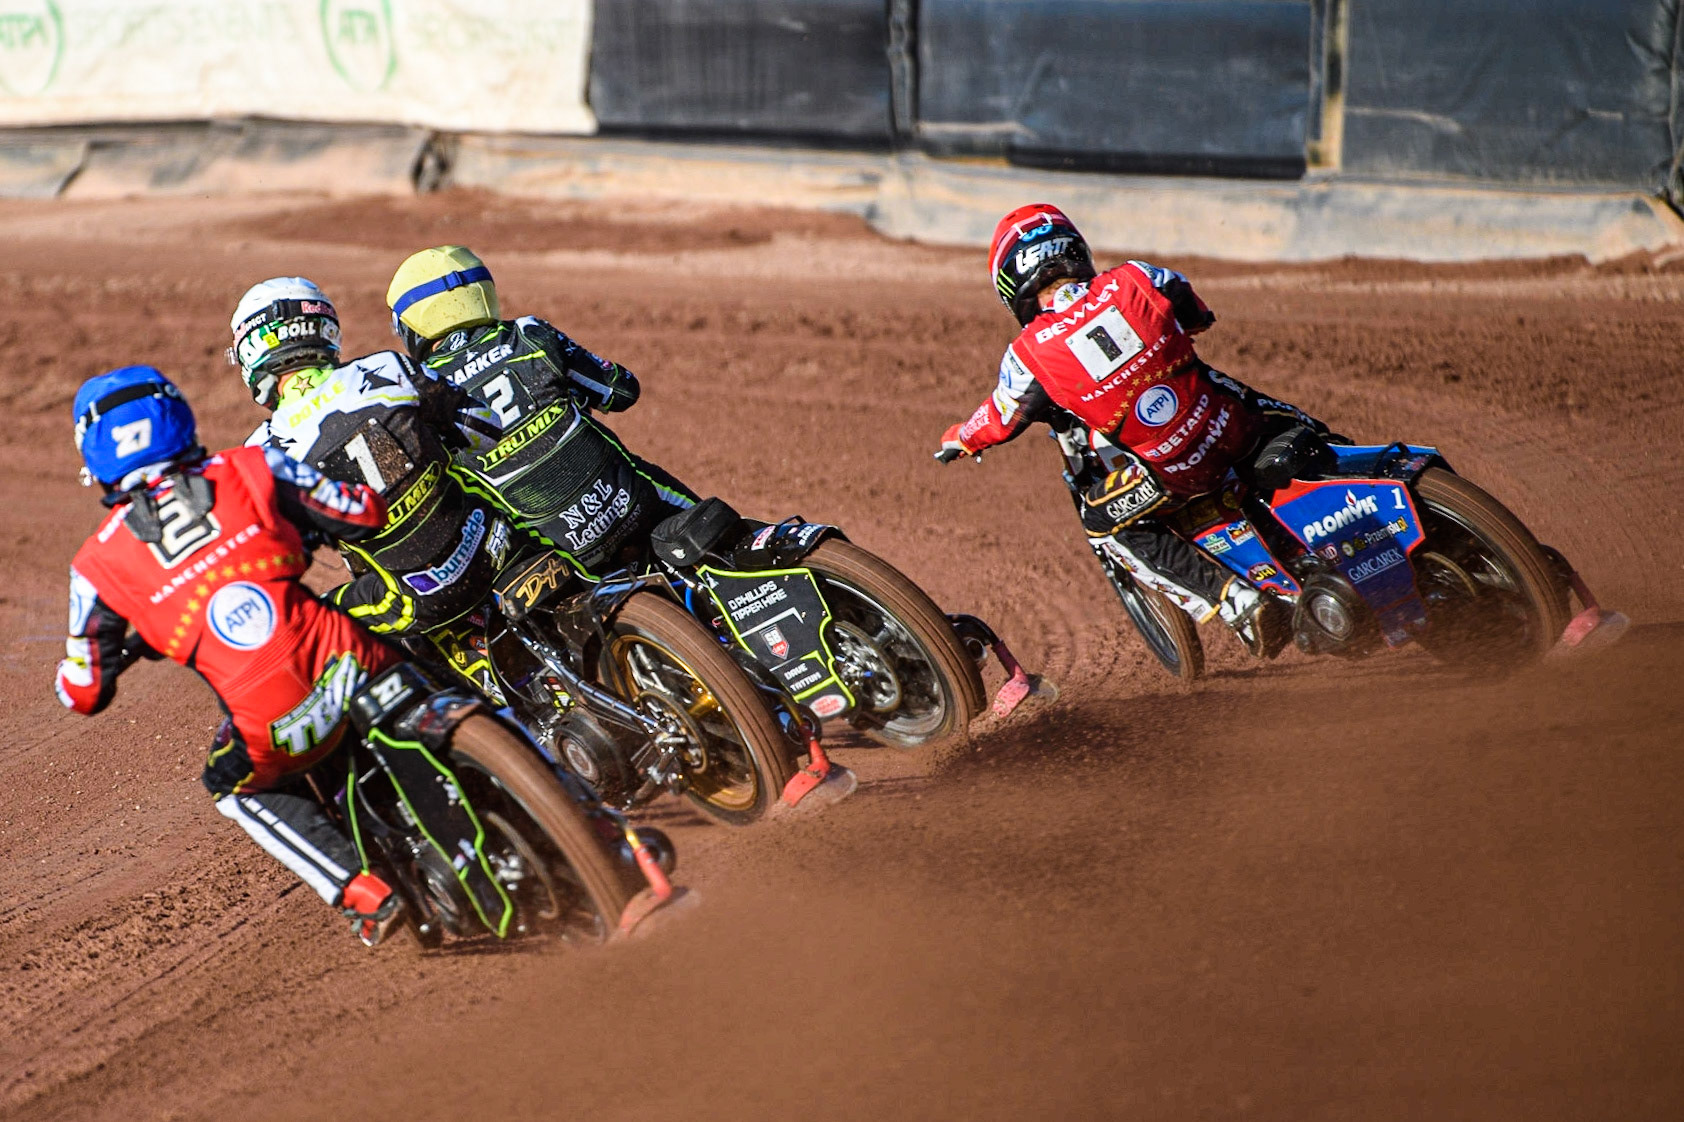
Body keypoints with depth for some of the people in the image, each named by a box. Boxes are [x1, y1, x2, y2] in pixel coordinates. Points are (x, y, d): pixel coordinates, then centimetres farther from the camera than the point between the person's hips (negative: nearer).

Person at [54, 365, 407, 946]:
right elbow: (366, 513, 8)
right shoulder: (250, 469, 4)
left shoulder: (99, 564, 4)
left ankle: (364, 892, 15)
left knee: (236, 788, 31)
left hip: (274, 736, -2)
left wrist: (125, 647, 33)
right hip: (355, 673, 2)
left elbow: (84, 693, 10)